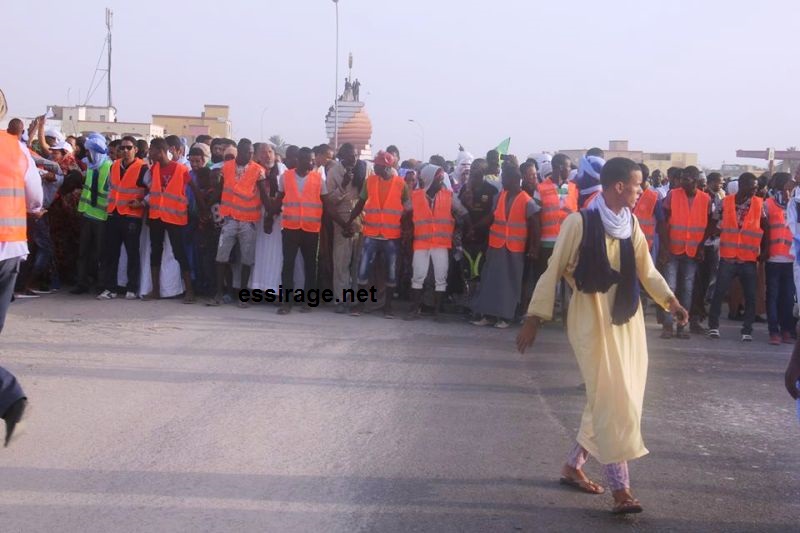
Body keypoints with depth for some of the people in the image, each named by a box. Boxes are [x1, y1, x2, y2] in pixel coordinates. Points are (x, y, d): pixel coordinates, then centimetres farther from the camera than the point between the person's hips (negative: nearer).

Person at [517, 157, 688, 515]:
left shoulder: (631, 224, 7)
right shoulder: (579, 222, -12)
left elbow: (647, 271, 8)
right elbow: (554, 271, -9)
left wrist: (670, 301, -9)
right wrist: (534, 318, -11)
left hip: (627, 318, 7)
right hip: (591, 317, -7)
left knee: (620, 398, 12)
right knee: (611, 399, -8)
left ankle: (573, 466, 29)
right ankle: (620, 489, -1)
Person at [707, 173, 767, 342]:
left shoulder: (760, 204, 1)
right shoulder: (726, 202, -2)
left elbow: (765, 228, 10)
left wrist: (763, 250, 9)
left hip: (749, 258, 1)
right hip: (728, 257, -1)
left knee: (750, 296, 2)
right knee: (719, 292, 1)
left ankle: (747, 330, 11)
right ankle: (713, 325, 14)